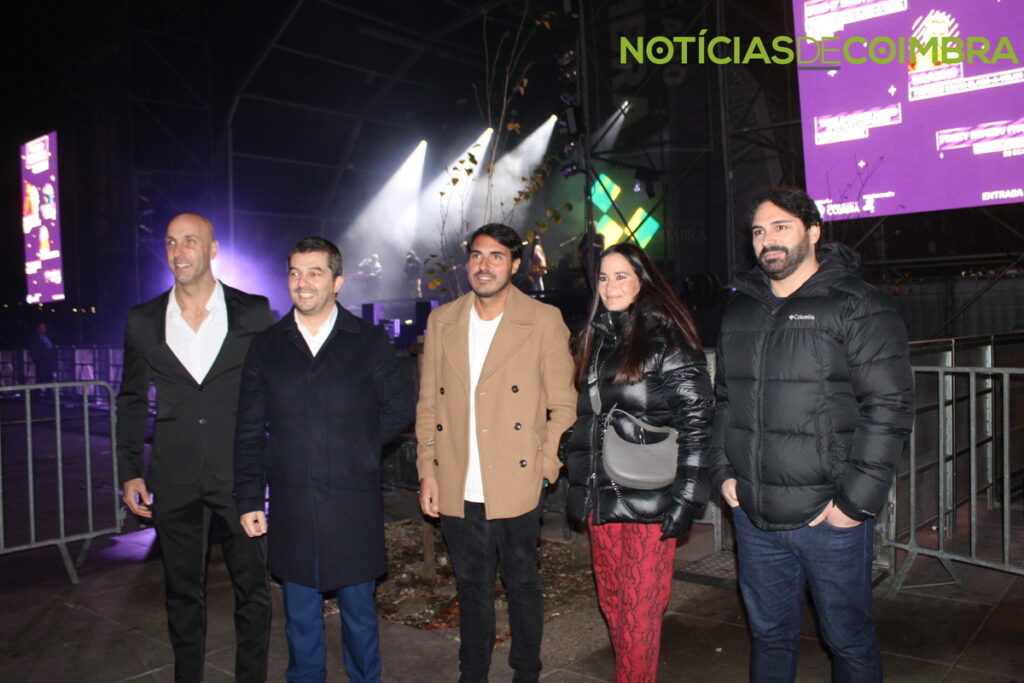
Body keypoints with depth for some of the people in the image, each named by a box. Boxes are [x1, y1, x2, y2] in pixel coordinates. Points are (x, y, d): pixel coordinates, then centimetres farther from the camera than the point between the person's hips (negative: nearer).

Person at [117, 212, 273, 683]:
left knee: (252, 588, 6)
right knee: (182, 591, 15)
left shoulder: (254, 313, -2)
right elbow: (131, 400, 11)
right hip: (174, 479, 2)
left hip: (238, 475, -2)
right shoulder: (143, 320, 5)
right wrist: (129, 472, 6)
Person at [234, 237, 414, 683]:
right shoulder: (266, 346, 5)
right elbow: (249, 430, 5)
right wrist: (249, 500, 1)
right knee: (300, 615, 15)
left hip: (353, 507, -1)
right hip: (291, 507, 2)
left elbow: (399, 409, 5)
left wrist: (358, 447, -2)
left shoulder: (368, 341, 0)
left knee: (359, 609, 12)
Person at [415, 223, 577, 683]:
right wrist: (428, 471, 4)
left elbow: (563, 404, -3)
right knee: (471, 588, 16)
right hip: (458, 489, 3)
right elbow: (428, 402, 8)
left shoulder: (543, 321, -4)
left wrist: (544, 470, -9)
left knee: (521, 585, 12)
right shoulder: (442, 321, 7)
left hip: (516, 486, -3)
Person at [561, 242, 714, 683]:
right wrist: (581, 486, 15)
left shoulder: (667, 338, -7)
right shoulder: (595, 339, 13)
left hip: (648, 498, -6)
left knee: (640, 609, 1)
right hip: (602, 497, 6)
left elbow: (697, 423, -11)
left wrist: (686, 498, -15)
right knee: (611, 601, 14)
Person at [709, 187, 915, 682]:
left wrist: (856, 501, -15)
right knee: (769, 634, 19)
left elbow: (889, 408, -12)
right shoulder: (740, 310, 11)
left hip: (829, 517, -5)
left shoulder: (857, 307, -7)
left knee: (849, 641, 12)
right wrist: (724, 471, 8)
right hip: (753, 516, 5)